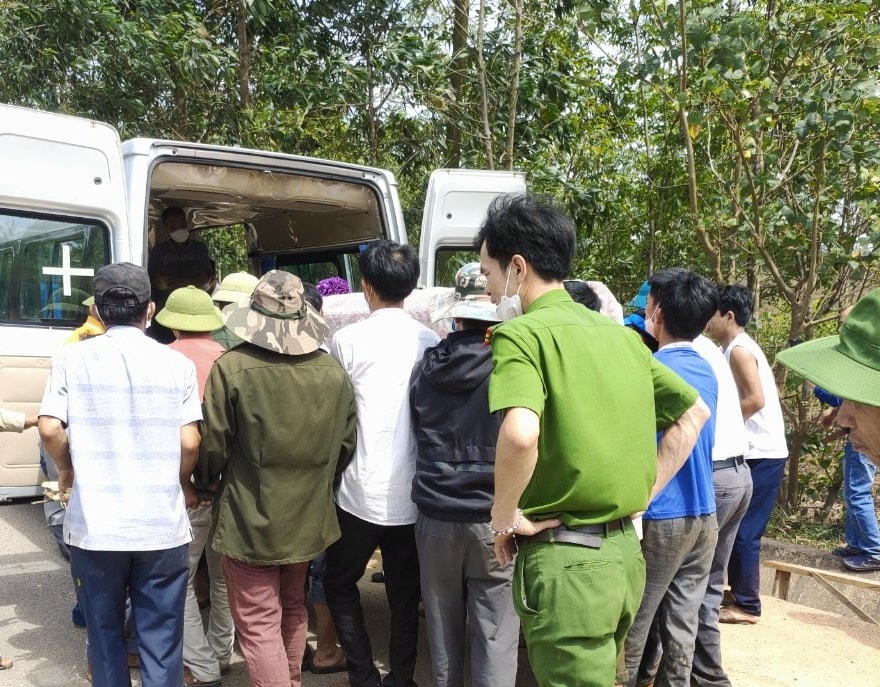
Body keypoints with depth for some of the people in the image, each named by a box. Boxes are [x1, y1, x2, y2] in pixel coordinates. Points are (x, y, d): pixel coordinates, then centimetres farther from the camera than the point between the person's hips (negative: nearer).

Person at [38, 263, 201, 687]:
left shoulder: (72, 358, -1)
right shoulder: (177, 364, -1)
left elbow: (50, 429, -9)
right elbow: (189, 442, -5)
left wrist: (67, 470, 11)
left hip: (94, 525, 1)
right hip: (162, 525, 0)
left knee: (104, 636, 17)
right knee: (161, 643, 9)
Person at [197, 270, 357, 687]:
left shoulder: (231, 368, -17)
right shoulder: (333, 373, -6)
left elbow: (213, 445, -11)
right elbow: (345, 446, 3)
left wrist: (205, 480, 11)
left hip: (250, 520, -5)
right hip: (307, 518, 5)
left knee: (259, 624, 5)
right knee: (293, 609, 25)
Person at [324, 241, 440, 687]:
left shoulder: (347, 339, -8)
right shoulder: (431, 341, 1)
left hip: (362, 491, -3)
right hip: (414, 493, 3)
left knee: (340, 583, 15)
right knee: (405, 595, 13)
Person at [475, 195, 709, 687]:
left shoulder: (522, 333, -13)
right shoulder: (621, 333, 9)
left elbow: (520, 434, -32)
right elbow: (694, 412, 18)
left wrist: (505, 514, -15)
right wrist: (645, 492, 15)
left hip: (565, 559, -8)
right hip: (625, 550, 8)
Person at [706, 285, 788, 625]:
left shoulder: (739, 349, -15)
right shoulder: (738, 348, 14)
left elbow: (756, 399, -24)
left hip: (761, 454, -9)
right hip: (757, 453, 9)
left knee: (745, 531, -3)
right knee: (739, 528, 15)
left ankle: (747, 606, 5)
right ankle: (739, 593, 24)